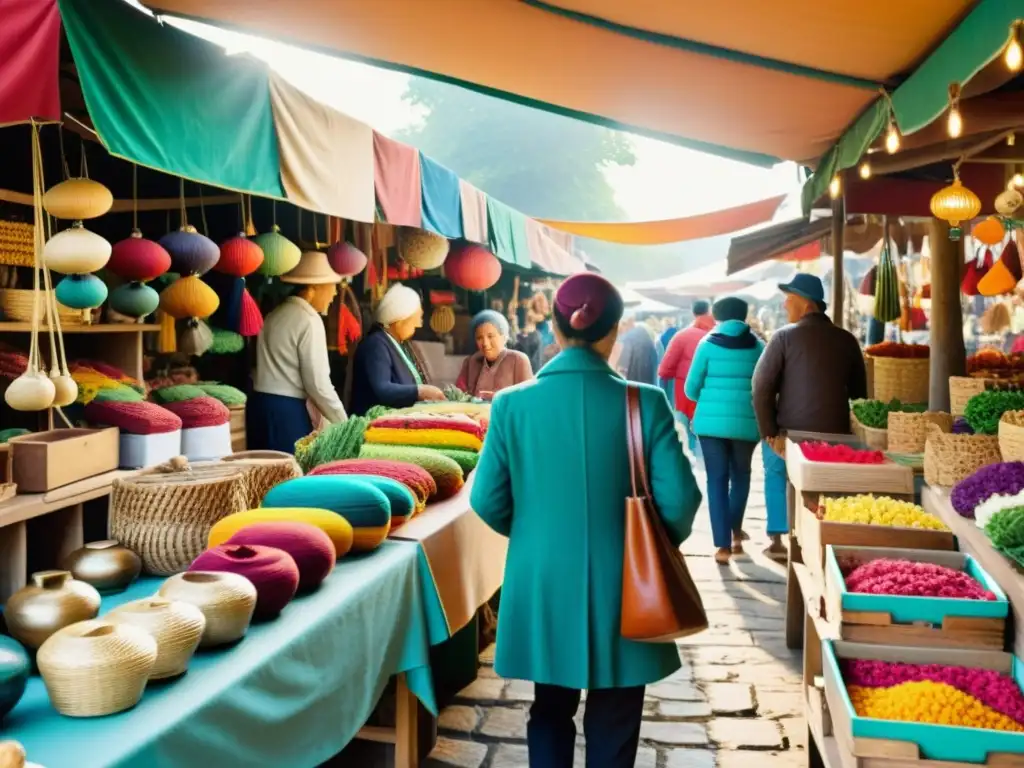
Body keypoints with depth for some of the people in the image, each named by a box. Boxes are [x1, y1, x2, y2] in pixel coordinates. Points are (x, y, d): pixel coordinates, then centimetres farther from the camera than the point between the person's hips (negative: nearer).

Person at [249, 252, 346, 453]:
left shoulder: (275, 315, 14)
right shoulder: (309, 320, -11)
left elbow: (282, 372, 13)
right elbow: (317, 382, -13)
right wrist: (343, 422, -3)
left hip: (261, 405, 8)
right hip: (286, 411, -8)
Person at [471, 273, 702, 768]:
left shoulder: (513, 404, -8)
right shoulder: (645, 403, -12)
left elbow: (488, 501, -4)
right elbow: (679, 500, -12)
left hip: (543, 590, 1)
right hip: (620, 593, -1)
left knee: (550, 713, 24)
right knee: (612, 728, 17)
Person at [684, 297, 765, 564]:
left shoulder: (708, 344, 0)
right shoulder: (757, 345, 4)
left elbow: (691, 389, 2)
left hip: (711, 421, -1)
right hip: (746, 422, 1)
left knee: (717, 480, 4)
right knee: (740, 475, 22)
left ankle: (723, 544, 1)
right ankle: (735, 531, 28)